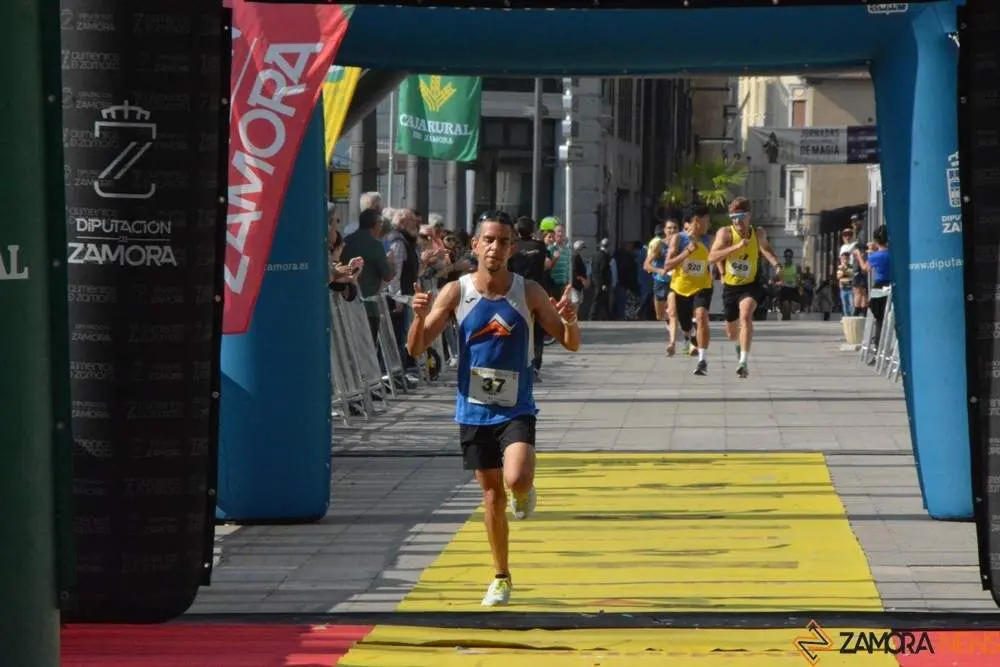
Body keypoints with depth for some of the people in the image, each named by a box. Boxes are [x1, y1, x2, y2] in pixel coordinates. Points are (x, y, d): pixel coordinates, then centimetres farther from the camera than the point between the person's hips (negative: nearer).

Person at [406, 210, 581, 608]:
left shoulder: (528, 293, -6)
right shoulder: (457, 292, -5)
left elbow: (570, 344, -1)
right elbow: (416, 348, -4)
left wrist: (569, 322, -24)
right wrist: (419, 317, -25)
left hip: (516, 409, -2)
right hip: (474, 409, 2)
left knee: (516, 479, -24)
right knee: (492, 494, 9)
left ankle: (524, 493, 14)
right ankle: (501, 578, 25)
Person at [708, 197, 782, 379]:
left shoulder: (758, 234, -6)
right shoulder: (725, 233, -15)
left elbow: (766, 248, 19)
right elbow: (712, 258, -28)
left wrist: (776, 265, 2)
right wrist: (737, 246, -37)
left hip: (750, 285, -1)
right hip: (730, 286, 1)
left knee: (746, 315, -31)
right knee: (731, 332, 17)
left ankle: (743, 362, -34)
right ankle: (740, 344, 57)